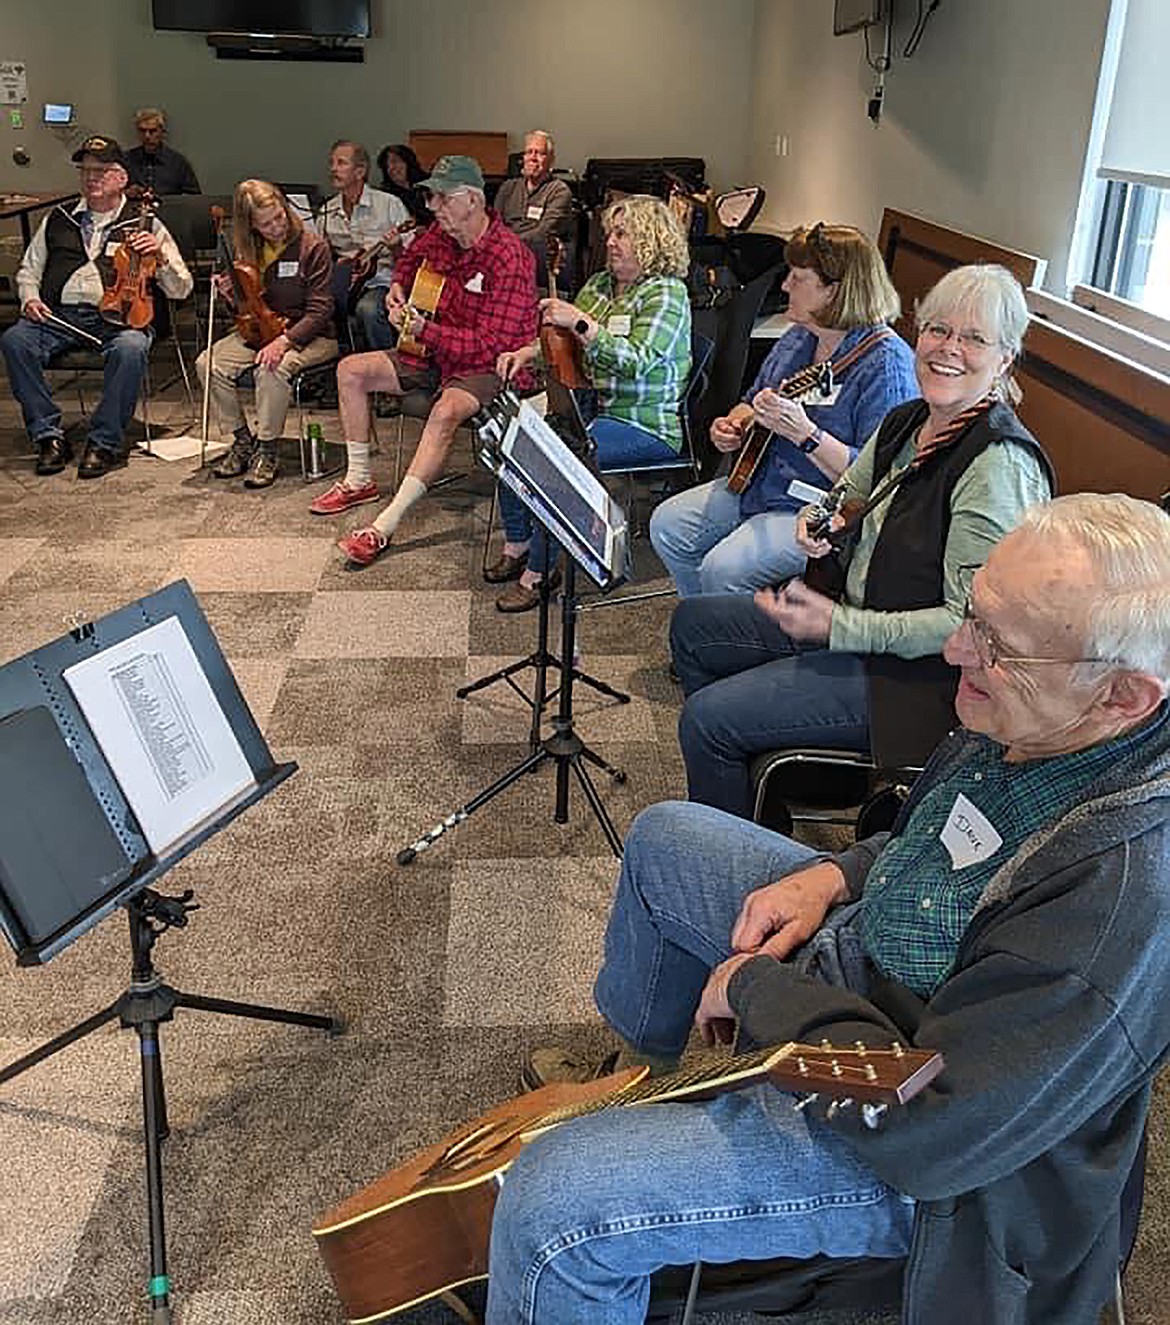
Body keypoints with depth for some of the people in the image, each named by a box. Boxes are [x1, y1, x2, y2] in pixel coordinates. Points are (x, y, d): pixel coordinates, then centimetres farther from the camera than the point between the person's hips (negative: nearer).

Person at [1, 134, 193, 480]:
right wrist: (30, 298, 7)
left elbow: (182, 289, 9)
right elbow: (28, 270, 28)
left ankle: (105, 442, -23)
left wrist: (160, 257, -9)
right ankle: (49, 435, -15)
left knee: (130, 349, -37)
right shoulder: (58, 221, 24)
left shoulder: (144, 225, 15)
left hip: (117, 317, -3)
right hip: (60, 314, 3)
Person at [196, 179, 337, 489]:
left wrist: (284, 340, -28)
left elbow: (319, 311, -15)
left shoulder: (312, 247, -11)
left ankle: (267, 451, -18)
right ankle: (242, 440, -2)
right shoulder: (248, 251, 5)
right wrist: (231, 296, -9)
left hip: (310, 336, -5)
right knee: (209, 363, -19)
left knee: (271, 369, -37)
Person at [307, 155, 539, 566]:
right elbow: (411, 256, 30)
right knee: (350, 371, 4)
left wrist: (426, 331, -27)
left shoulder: (508, 259, -22)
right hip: (435, 352, 9)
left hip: (487, 367, -9)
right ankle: (359, 480, 12)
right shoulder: (440, 235, 2)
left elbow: (490, 344, -25)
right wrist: (398, 286, 10)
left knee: (446, 411, -39)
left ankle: (386, 525, -38)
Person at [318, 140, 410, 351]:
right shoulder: (327, 212, 13)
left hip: (381, 282, -4)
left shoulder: (389, 204, 0)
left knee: (368, 308, -36)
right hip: (344, 283, 4)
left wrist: (396, 247, -22)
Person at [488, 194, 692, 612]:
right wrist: (527, 353, 0)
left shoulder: (666, 292, -10)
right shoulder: (600, 283, 14)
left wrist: (581, 323, -29)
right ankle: (516, 545, 5)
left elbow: (638, 362, -24)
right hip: (590, 409, 8)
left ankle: (536, 572, -17)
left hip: (646, 426, -8)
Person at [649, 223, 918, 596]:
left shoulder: (886, 363, -19)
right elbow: (751, 402, 23)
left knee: (723, 569, -26)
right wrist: (732, 427, 0)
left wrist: (804, 433, -34)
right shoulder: (798, 338, 7)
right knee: (667, 524, 1)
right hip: (757, 484, 9)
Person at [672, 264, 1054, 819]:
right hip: (854, 615, 10)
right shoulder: (904, 422, 4)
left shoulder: (1000, 464, -23)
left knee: (707, 719, -17)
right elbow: (846, 499, 22)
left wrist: (840, 626, -26)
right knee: (692, 623, 15)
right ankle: (732, 776, 30)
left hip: (921, 675, -9)